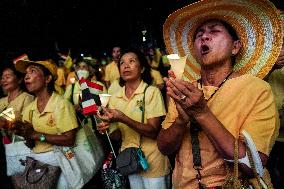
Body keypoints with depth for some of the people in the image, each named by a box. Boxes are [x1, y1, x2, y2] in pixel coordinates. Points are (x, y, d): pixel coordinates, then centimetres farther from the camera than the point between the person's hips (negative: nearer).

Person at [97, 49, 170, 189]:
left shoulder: (152, 92, -14)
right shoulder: (114, 98, 0)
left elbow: (153, 132, -20)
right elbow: (118, 135, 5)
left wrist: (123, 118, -31)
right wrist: (107, 129, -16)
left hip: (152, 162, -4)